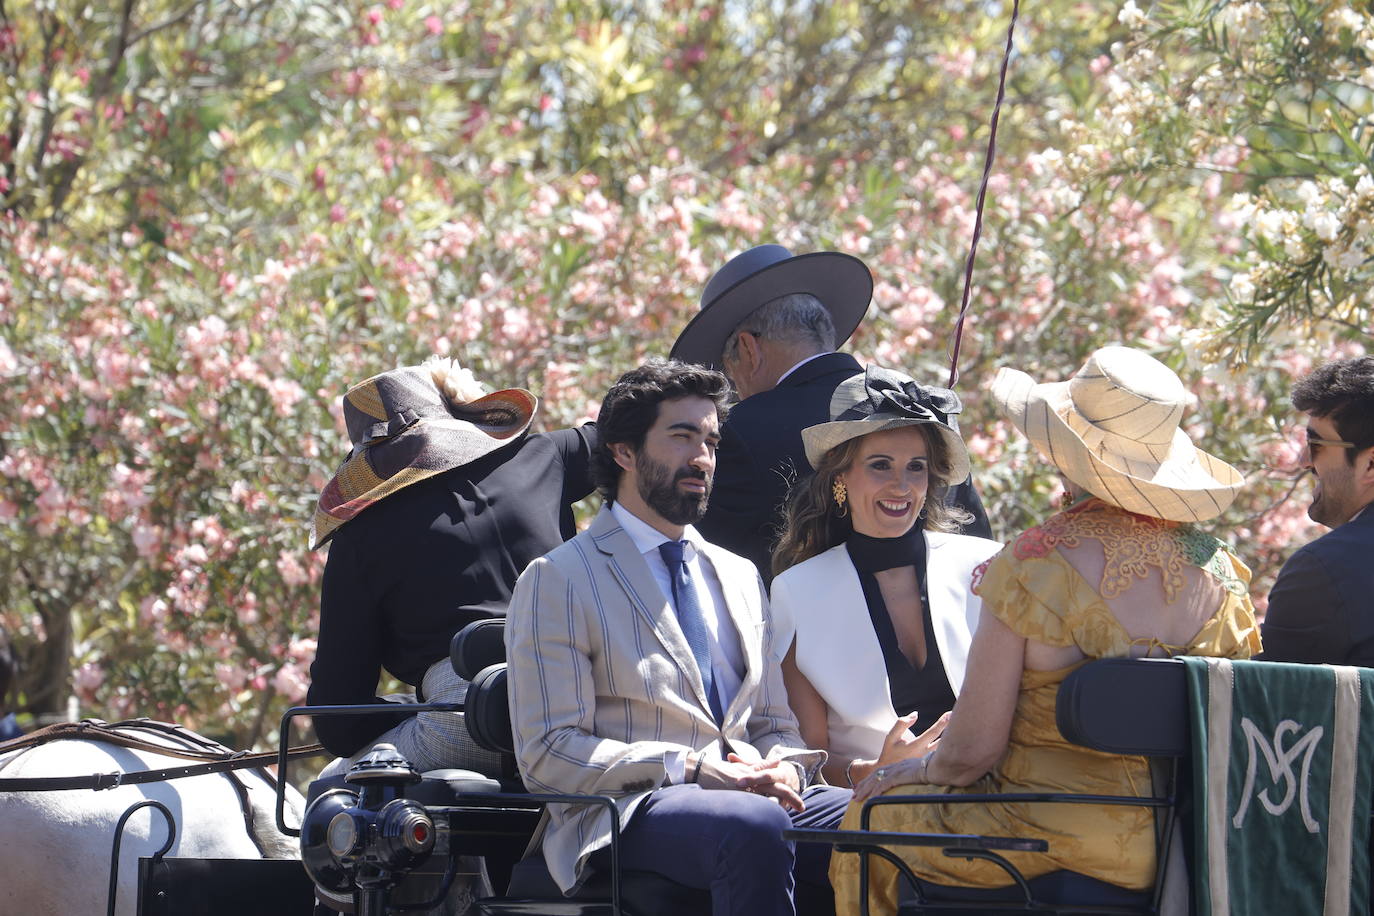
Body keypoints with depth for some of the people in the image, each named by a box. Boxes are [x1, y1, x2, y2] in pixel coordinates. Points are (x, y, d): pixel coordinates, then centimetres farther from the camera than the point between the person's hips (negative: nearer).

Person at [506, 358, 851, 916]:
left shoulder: (740, 577, 25)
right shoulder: (557, 582, 5)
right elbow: (548, 754, -4)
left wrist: (781, 769, -1)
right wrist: (687, 768, -15)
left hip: (755, 797, 6)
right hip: (622, 817, -5)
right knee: (755, 826, -39)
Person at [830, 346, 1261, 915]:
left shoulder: (1032, 567, -16)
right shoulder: (1218, 568, -1)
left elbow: (972, 749, -13)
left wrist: (916, 771, 10)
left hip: (1060, 837, -6)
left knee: (874, 817, 20)